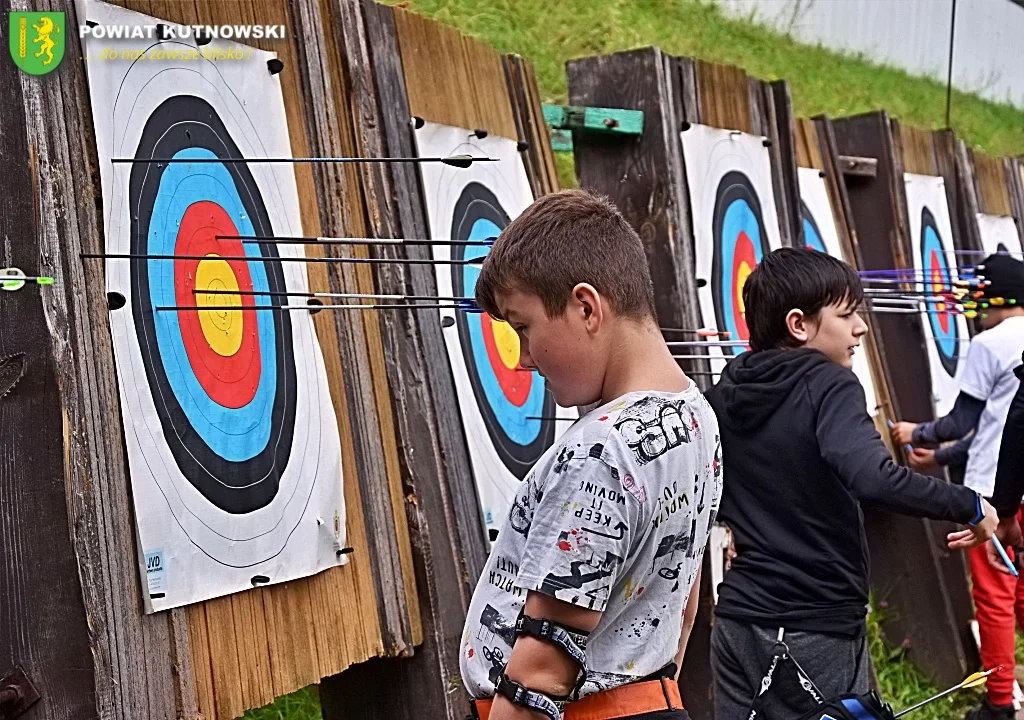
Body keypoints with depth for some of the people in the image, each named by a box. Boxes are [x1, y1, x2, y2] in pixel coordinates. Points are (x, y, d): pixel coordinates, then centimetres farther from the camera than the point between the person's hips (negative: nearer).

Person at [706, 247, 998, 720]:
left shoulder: (722, 396, 8)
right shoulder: (828, 385, -13)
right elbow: (872, 478, -30)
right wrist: (970, 506, -19)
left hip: (738, 623, 7)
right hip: (817, 632, -6)